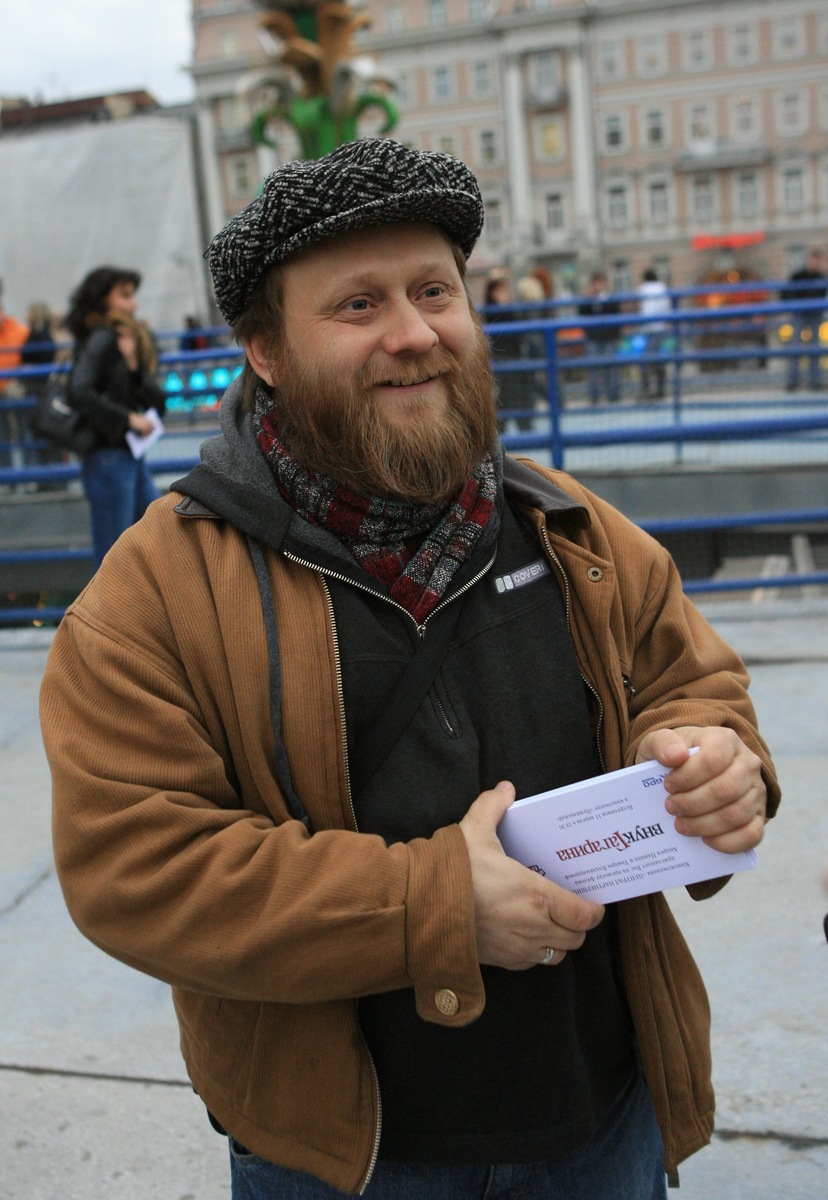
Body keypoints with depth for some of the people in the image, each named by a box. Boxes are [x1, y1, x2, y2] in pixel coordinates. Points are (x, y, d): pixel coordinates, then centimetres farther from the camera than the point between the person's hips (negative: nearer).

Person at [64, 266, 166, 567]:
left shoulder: (129, 340, 16)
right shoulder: (101, 339, -9)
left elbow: (158, 404, 9)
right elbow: (80, 393, -24)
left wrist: (134, 364, -6)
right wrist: (128, 419, -19)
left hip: (133, 457, 9)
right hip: (108, 459, -9)